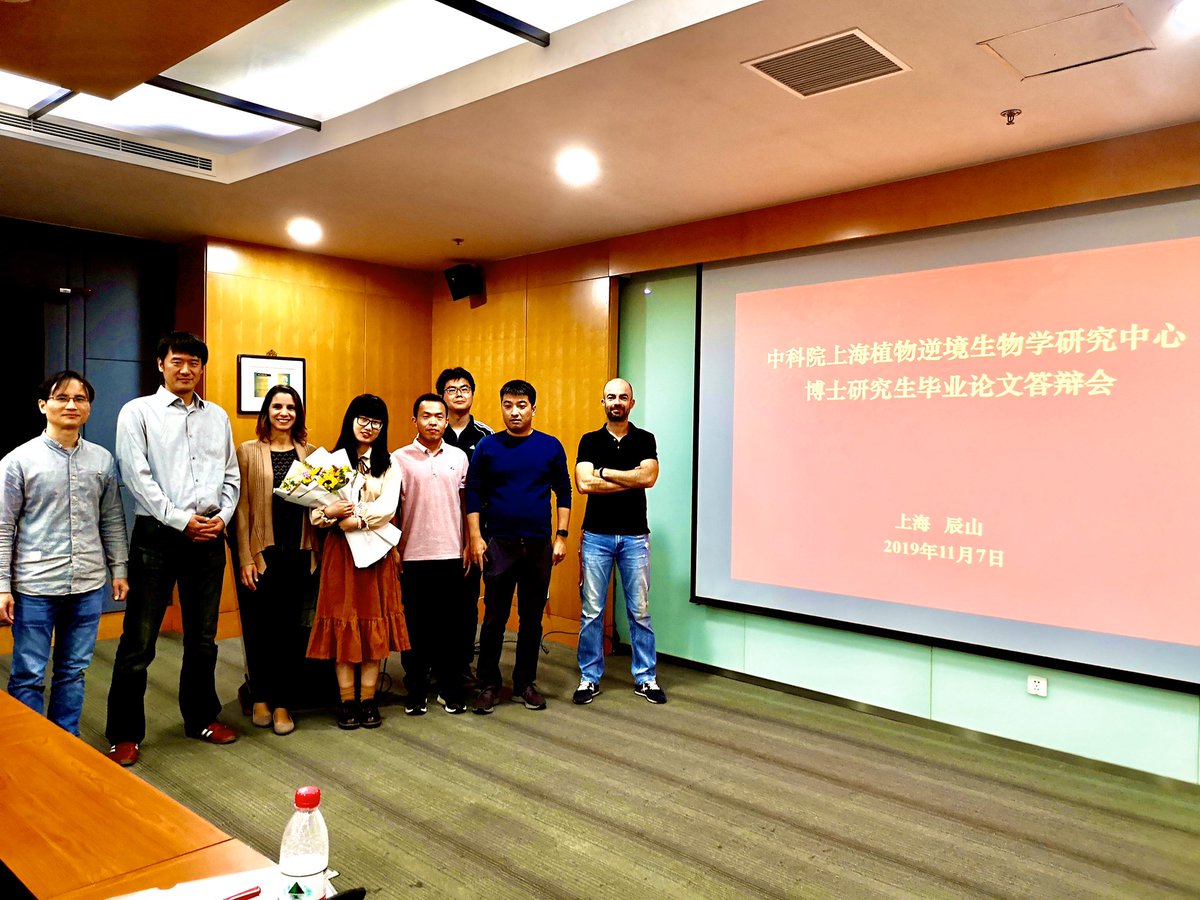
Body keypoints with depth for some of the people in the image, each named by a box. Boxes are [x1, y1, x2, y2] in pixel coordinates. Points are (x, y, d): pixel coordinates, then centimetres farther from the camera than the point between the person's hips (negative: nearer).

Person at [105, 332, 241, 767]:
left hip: (209, 535, 4)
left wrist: (223, 517, -4)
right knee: (139, 641, 2)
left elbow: (231, 476, 12)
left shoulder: (217, 416, 12)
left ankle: (202, 717, 29)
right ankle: (125, 733, 16)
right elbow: (137, 477, -9)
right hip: (158, 535, -4)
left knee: (202, 638, 14)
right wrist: (182, 521, -13)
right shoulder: (138, 412, 0)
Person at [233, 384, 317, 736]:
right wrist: (245, 557, -7)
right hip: (262, 552, -2)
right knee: (260, 627, 6)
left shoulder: (309, 452, 9)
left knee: (289, 628, 6)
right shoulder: (248, 451, 1)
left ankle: (282, 704, 16)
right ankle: (260, 698, 24)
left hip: (298, 552, 2)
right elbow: (242, 507, -2)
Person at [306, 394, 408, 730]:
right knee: (342, 623, 2)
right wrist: (329, 511, -20)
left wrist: (352, 521, -16)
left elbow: (388, 508, -7)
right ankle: (346, 701, 11)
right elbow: (314, 513, 1)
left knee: (374, 623, 3)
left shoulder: (388, 465, 8)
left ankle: (368, 700, 12)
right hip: (340, 551, 0)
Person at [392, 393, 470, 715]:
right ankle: (416, 691, 18)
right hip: (413, 555, -1)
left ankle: (451, 689, 19)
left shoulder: (458, 457, 7)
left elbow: (466, 505, 11)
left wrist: (467, 545, 6)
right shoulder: (399, 459, 1)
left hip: (451, 555, 2)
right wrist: (394, 549, -2)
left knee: (451, 625, 7)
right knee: (415, 625, 5)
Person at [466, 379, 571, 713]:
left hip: (539, 544, 1)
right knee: (494, 618, 4)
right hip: (498, 544, -1)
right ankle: (489, 685, 17)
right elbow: (473, 494, 1)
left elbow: (563, 493, 5)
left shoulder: (551, 447, 2)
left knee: (532, 618, 10)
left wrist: (561, 536, 0)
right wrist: (476, 537, -6)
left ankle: (525, 683, 23)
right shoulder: (488, 447, 0)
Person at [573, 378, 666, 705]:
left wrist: (604, 472, -10)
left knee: (640, 611, 7)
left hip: (634, 536, 0)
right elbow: (584, 484, -11)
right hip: (596, 535, 0)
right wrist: (631, 481, -10)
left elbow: (649, 477, -13)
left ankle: (645, 678, 19)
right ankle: (589, 678, 16)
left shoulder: (645, 440, 5)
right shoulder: (590, 440, 4)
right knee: (591, 611, 4)